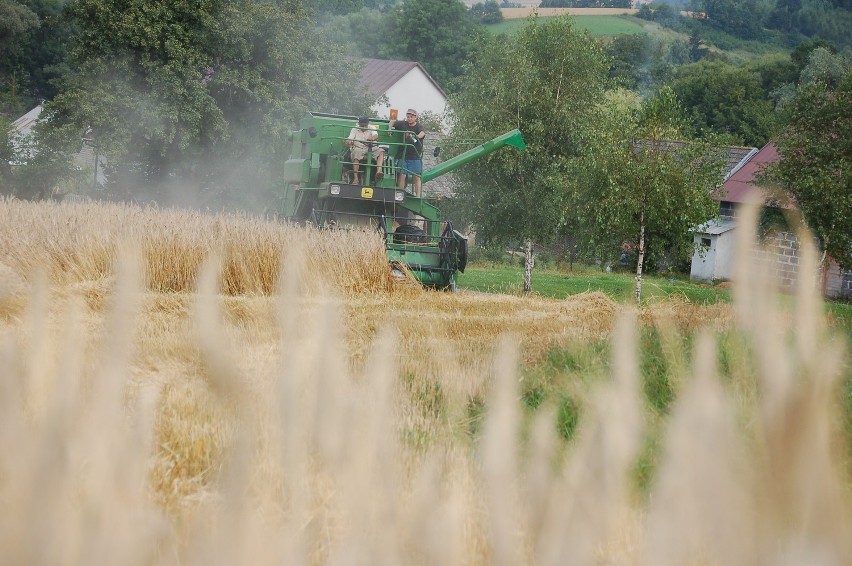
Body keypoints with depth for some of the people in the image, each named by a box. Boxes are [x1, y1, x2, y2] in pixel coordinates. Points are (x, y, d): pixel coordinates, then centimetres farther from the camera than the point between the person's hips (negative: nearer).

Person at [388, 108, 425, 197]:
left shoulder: (418, 127, -6)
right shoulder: (403, 125, 6)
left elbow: (423, 133, -27)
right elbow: (392, 121, 19)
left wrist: (418, 136, -49)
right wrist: (389, 129, 0)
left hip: (415, 157, -3)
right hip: (404, 155, 3)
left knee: (416, 177, -3)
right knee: (402, 175, -2)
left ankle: (418, 196, -3)